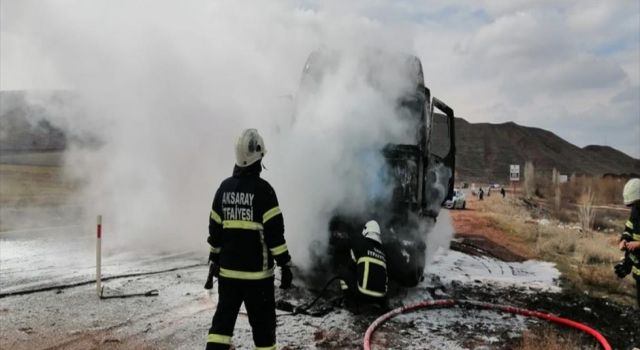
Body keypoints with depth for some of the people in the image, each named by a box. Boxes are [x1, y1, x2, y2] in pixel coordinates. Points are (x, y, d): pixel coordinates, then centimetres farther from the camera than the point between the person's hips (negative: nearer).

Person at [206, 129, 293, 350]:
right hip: (257, 271, -5)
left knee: (223, 317, 16)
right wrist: (285, 265, -7)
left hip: (228, 269, 5)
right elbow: (275, 232, -14)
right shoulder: (263, 189, -13)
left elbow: (214, 228, 9)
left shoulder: (224, 187, 3)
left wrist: (215, 259, 20)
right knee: (263, 323, 7)